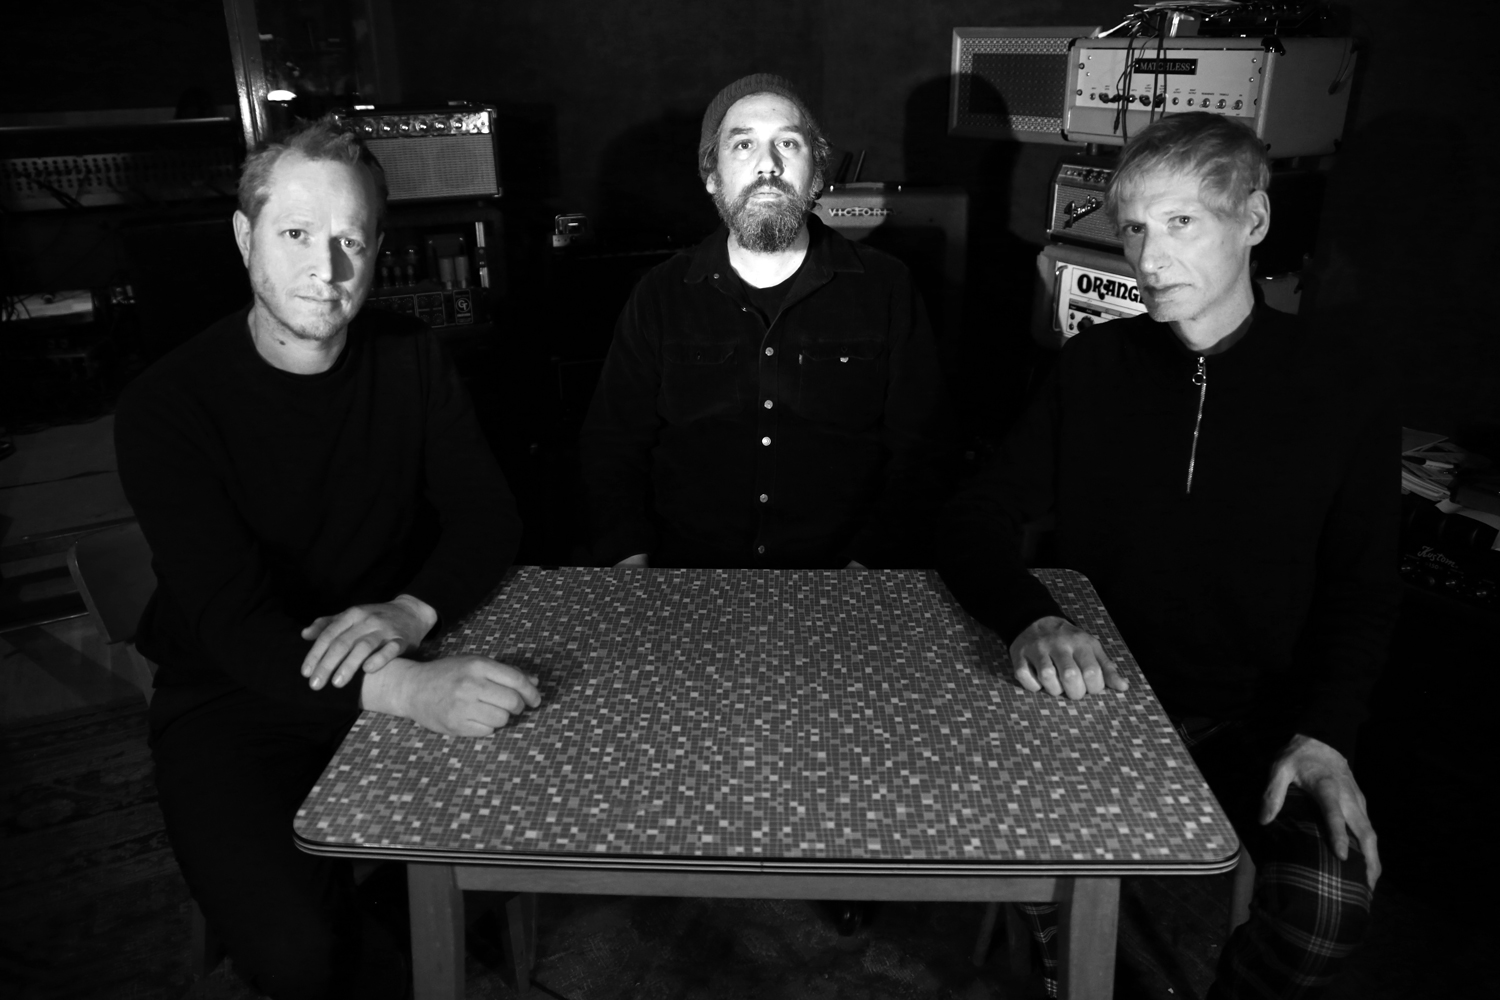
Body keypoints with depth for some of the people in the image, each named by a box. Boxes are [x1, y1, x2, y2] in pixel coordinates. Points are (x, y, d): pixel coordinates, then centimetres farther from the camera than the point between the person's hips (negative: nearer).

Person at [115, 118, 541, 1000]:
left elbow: (488, 517, -1)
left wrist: (414, 610, -24)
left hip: (400, 661, 4)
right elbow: (232, 621, -25)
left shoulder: (410, 357, 0)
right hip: (235, 702, -3)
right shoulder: (169, 406, -15)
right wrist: (405, 689, -43)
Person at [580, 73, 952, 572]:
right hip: (685, 580, 0)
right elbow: (612, 450, 8)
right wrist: (634, 569, -9)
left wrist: (859, 572, -12)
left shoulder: (886, 289, 5)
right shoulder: (660, 297, 9)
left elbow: (917, 456, 2)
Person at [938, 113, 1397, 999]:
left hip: (1258, 723, 0)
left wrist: (1324, 733, -14)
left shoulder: (1345, 383, 0)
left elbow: (1362, 591, 3)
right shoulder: (1094, 366, 2)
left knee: (1329, 902, -26)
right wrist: (1032, 619, -25)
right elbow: (977, 524, -3)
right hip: (1098, 695, 1)